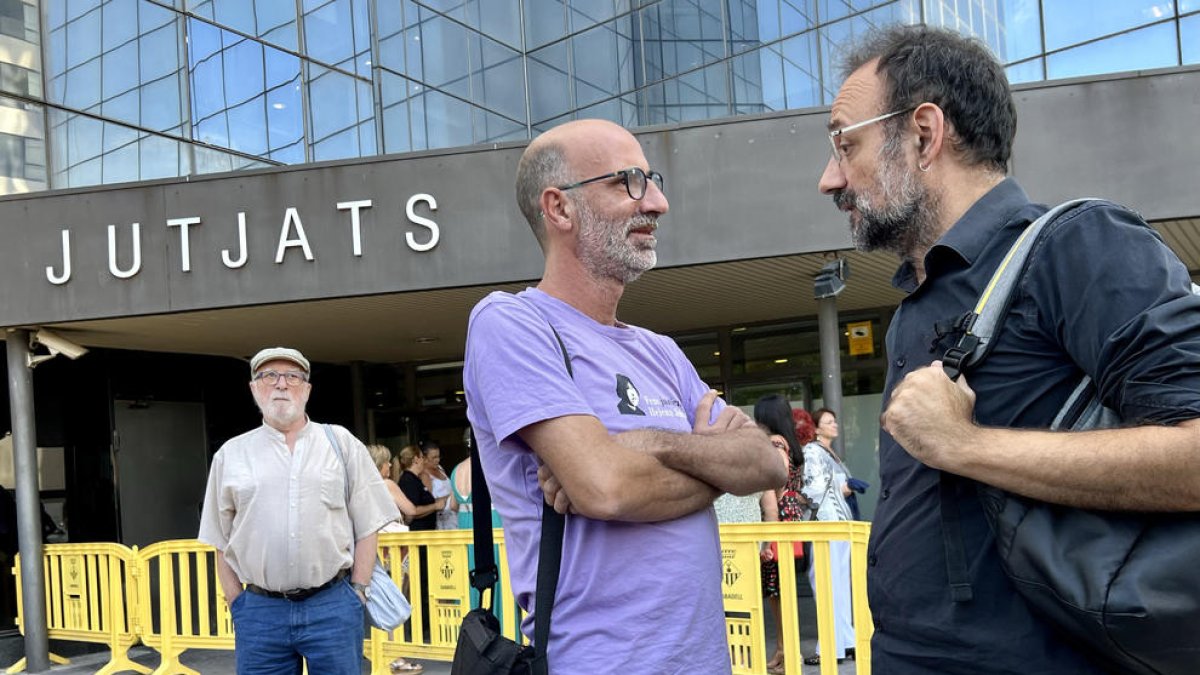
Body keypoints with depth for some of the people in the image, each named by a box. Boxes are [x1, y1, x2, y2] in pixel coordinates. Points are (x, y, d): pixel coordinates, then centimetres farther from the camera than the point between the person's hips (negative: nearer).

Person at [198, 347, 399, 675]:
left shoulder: (341, 442, 6)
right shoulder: (230, 454, 8)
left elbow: (366, 525, 5)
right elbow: (222, 542, 11)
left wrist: (358, 590, -1)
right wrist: (236, 604, 5)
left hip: (333, 606, -1)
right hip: (259, 611, 1)